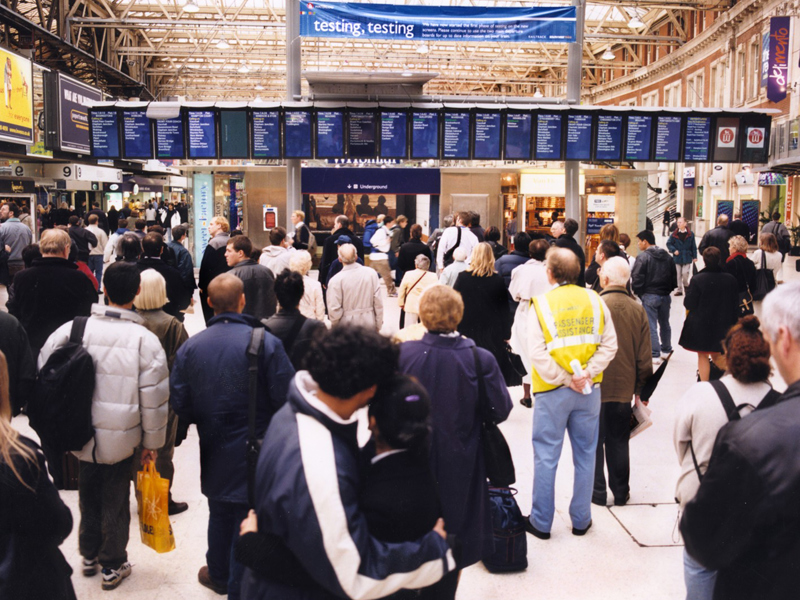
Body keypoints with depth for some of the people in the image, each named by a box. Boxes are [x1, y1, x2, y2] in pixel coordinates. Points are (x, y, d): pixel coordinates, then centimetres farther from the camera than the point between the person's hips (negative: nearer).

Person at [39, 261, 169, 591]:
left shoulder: (72, 329, -10)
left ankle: (89, 555, 42)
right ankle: (113, 566, 31)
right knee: (115, 501, 16)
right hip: (122, 439, -2)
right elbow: (154, 399, -12)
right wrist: (152, 442, 2)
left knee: (88, 495, 24)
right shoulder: (145, 340, -16)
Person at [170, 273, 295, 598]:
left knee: (220, 514, 24)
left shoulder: (191, 346, -6)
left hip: (214, 450, 4)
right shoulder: (266, 342, -18)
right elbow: (286, 397, -17)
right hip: (257, 450, -4)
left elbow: (179, 401, -1)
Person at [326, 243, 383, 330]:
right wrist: (378, 325, 9)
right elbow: (378, 302, -3)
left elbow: (334, 309, -12)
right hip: (369, 323, 2)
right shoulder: (371, 273, -6)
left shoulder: (335, 280, -13)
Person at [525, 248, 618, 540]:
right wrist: (588, 373, -7)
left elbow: (536, 353, -16)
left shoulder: (541, 305, -9)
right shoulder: (595, 301, 1)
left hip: (553, 392, -3)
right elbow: (609, 345, -2)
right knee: (585, 455, 15)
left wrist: (564, 379, -11)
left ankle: (541, 522, 17)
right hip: (589, 391, 3)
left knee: (546, 456, 7)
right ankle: (581, 520, 26)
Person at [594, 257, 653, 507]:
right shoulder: (638, 310, -3)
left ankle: (597, 491, 16)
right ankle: (620, 492, 23)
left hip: (595, 386, -4)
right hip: (624, 388, 4)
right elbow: (644, 357, 2)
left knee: (594, 441, 9)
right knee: (619, 442, 14)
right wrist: (641, 388, 13)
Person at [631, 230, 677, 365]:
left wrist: (638, 292, -2)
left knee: (651, 326, -3)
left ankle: (655, 355, -5)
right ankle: (666, 350, 30)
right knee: (665, 324, 19)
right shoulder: (667, 256, 10)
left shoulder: (643, 256, -12)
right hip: (665, 296, 7)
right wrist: (668, 289, 18)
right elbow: (674, 276, 13)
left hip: (650, 296, -7)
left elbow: (636, 277, -16)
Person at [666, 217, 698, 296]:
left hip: (687, 257, -2)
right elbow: (668, 243, 4)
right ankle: (679, 290, 16)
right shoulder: (674, 234, -2)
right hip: (677, 257, 2)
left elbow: (693, 246, 1)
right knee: (679, 274, 7)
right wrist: (674, 250, -11)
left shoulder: (690, 234, -4)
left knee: (685, 273, -7)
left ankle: (686, 284, 23)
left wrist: (694, 256, 2)